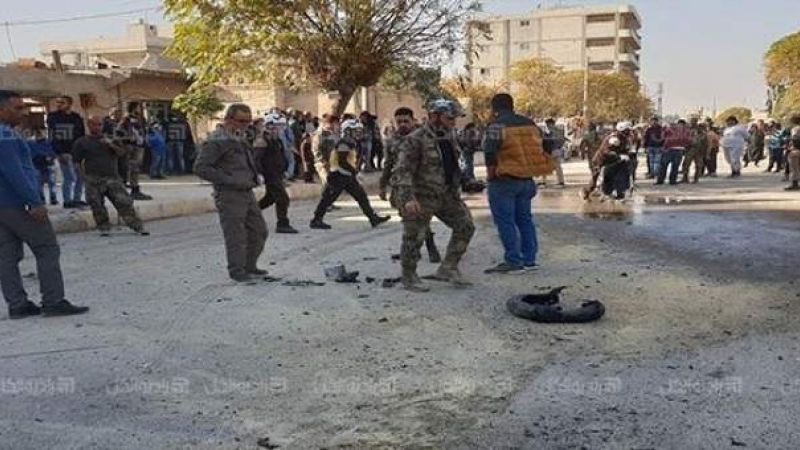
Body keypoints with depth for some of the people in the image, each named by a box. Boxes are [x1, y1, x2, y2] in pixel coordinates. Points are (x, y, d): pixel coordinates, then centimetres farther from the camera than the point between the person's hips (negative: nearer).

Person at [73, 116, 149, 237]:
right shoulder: (81, 142, 7)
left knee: (124, 202, -6)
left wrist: (111, 145, -10)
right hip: (94, 180, -1)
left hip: (112, 178, 2)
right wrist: (85, 175, -4)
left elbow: (122, 152, 6)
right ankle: (104, 228, 13)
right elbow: (77, 161, 4)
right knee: (97, 206, -3)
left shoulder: (110, 139, 17)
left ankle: (137, 226, -4)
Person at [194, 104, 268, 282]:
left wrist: (254, 177, 15)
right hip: (229, 195, -9)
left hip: (247, 192, 9)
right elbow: (200, 167, -18)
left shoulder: (240, 139, 18)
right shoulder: (216, 141, -11)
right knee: (236, 235, -3)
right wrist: (228, 180, -21)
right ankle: (236, 270, 12)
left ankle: (249, 266, 29)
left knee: (259, 231, 14)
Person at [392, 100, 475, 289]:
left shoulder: (449, 137, 9)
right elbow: (402, 171, -23)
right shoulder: (415, 140, -17)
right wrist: (408, 198, -33)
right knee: (414, 238, -1)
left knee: (465, 226, 6)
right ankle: (409, 277, 18)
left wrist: (456, 189, 22)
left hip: (447, 195, 8)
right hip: (421, 197, -8)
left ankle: (447, 269, 15)